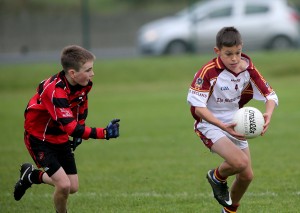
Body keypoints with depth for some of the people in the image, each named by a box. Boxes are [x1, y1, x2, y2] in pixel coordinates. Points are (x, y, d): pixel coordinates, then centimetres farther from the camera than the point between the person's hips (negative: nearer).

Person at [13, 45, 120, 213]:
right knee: (64, 185, -20)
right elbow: (71, 128, -41)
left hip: (61, 138, 8)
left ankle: (32, 176, 31)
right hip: (39, 138, -8)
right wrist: (104, 133, -49)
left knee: (73, 187, 8)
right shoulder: (54, 91, -36)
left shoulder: (84, 84, -11)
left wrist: (78, 134, 7)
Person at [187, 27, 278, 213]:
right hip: (210, 125, -6)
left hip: (235, 125, 6)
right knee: (240, 162, -28)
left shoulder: (248, 69, -9)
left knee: (247, 176, 9)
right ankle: (218, 177, 6)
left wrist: (268, 115, -27)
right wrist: (223, 126, -38)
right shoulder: (209, 72, -24)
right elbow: (197, 106, -27)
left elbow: (270, 95, -4)